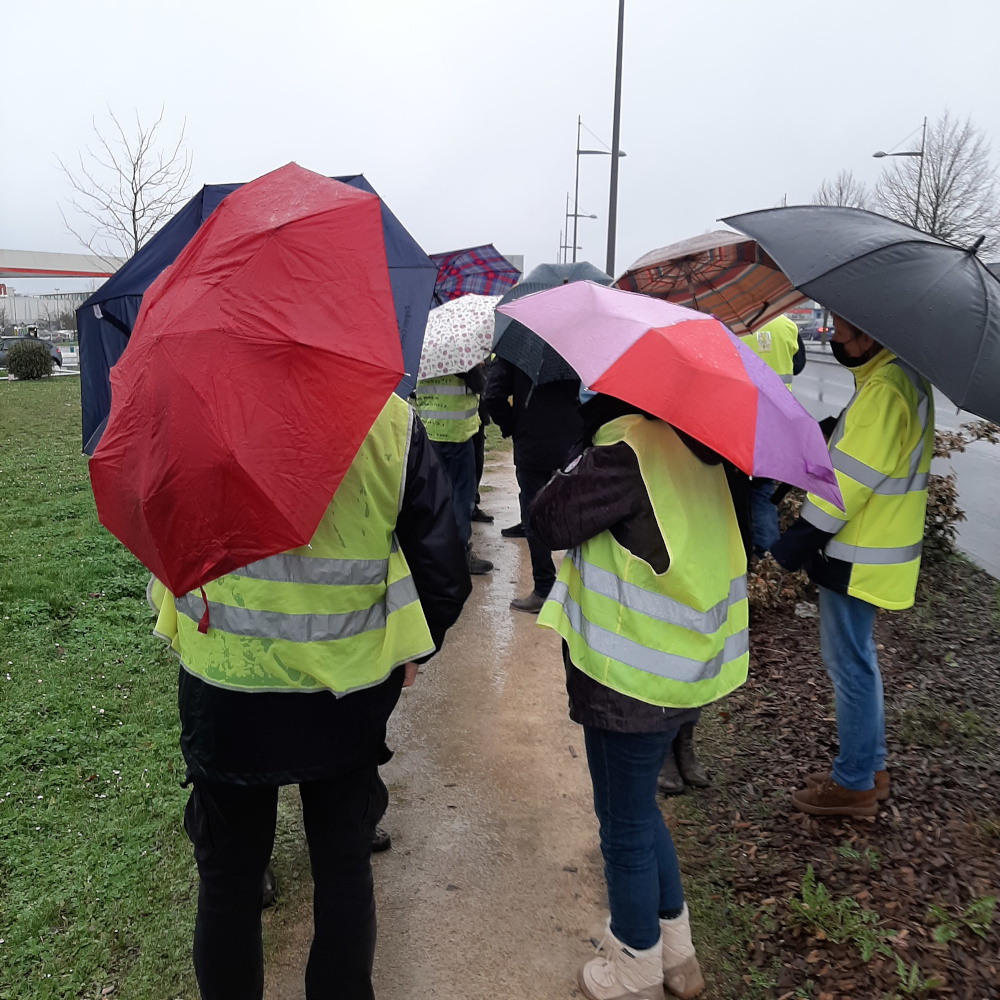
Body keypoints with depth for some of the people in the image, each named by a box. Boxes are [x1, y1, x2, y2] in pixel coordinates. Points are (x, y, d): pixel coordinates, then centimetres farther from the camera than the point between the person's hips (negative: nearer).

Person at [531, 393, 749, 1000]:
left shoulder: (630, 447, -24)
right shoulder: (691, 443, 3)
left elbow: (550, 522, -19)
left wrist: (587, 451, -7)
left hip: (635, 678, -9)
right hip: (687, 667, 9)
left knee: (626, 826, 12)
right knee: (637, 808, 26)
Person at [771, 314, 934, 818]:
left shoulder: (885, 389, -22)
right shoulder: (900, 376, 11)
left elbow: (850, 479, -24)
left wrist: (797, 542, -17)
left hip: (860, 558, -10)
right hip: (866, 549, 10)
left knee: (850, 663, 2)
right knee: (854, 658, 20)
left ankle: (855, 783, 16)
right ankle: (869, 768, 33)